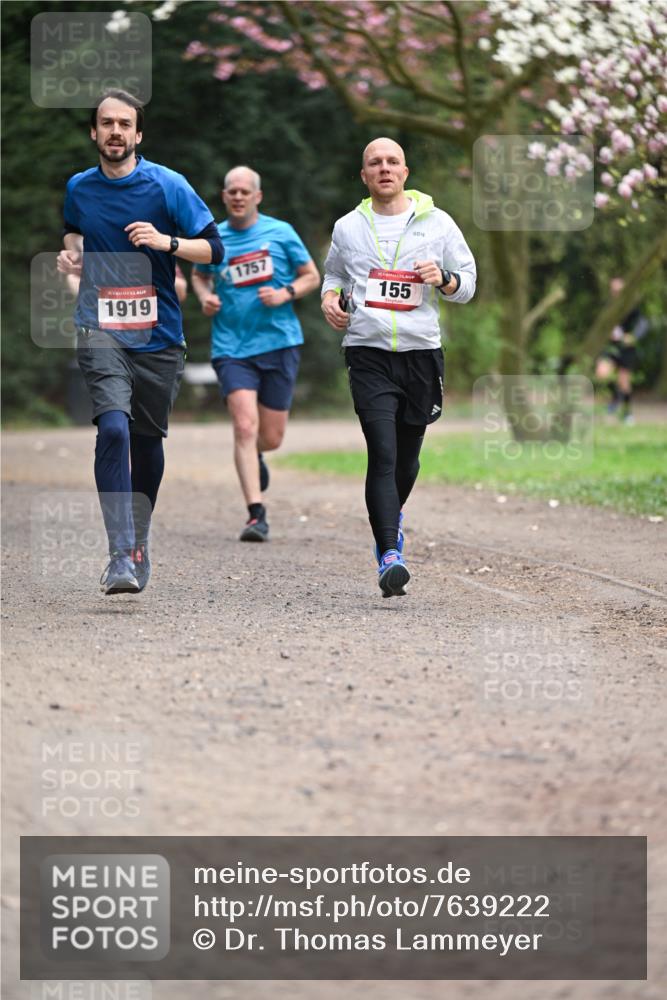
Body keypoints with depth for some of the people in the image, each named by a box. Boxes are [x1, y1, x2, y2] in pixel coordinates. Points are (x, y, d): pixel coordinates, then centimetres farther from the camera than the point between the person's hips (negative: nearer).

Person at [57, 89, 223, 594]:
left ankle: (139, 543, 34)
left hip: (158, 334, 0)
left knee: (147, 439, 11)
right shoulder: (79, 187, 7)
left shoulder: (167, 185, -3)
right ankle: (121, 556, -25)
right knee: (113, 427, -21)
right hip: (100, 328, 0)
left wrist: (166, 242, -19)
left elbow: (214, 249, -3)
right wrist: (71, 252, 7)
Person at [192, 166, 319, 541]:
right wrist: (205, 297, 3)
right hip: (232, 347, 0)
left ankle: (255, 456, 44)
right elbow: (200, 275, 25)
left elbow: (312, 277, 8)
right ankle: (257, 514, -16)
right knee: (245, 427, -16)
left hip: (279, 343, 0)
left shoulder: (280, 232, 2)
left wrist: (285, 294, -10)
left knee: (271, 437, 6)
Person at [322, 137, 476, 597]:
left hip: (421, 352, 1)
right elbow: (333, 273, 26)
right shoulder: (348, 227, 9)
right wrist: (330, 298, 3)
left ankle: (391, 516, 44)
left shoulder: (437, 223, 5)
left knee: (407, 456, 12)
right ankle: (390, 557, -21)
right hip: (368, 354, -1)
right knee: (383, 453, -16)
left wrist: (443, 278, -13)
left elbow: (468, 283, 9)